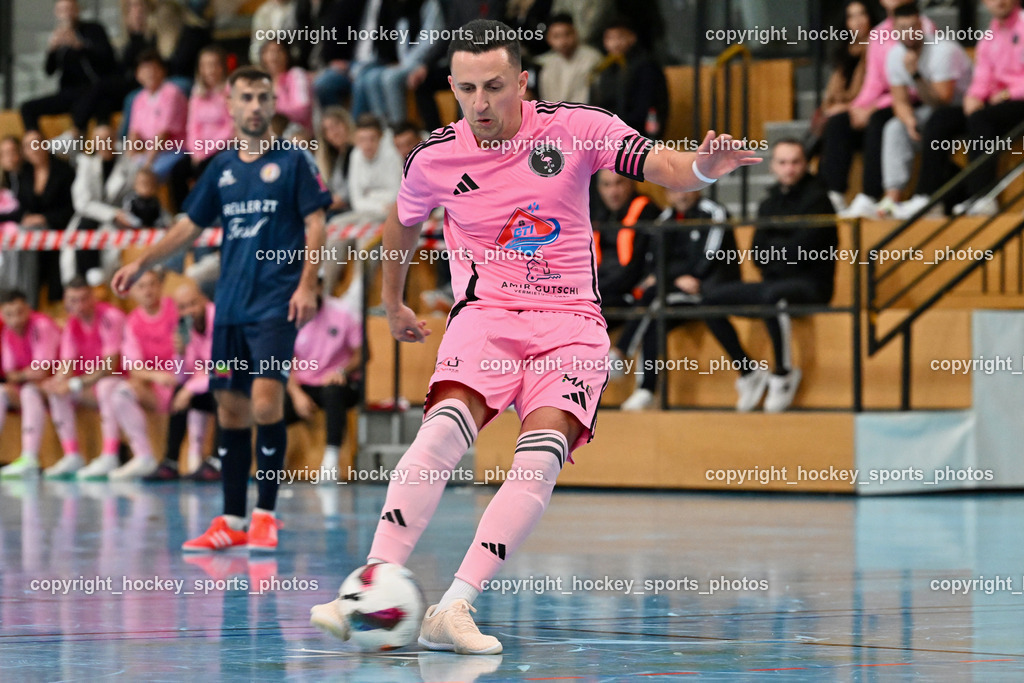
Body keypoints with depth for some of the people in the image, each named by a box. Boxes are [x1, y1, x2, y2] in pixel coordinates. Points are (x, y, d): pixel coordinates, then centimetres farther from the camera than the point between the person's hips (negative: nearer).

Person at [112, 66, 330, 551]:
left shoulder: (294, 161, 1)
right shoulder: (221, 167, 13)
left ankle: (265, 515, -8)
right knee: (230, 407, 5)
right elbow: (190, 226, 18)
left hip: (276, 303, -5)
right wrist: (141, 264, 8)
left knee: (266, 398, -16)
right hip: (230, 305, 5)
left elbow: (314, 224, -2)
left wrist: (307, 284, -14)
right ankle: (232, 522, 11)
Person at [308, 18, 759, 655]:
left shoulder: (576, 127, -5)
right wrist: (393, 303, 35)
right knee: (444, 430, -29)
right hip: (485, 314, 1)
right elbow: (403, 221, 23)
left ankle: (454, 609, -30)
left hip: (571, 322, -1)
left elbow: (667, 167, -10)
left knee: (542, 455, -26)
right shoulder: (436, 158, 2)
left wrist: (703, 167, -33)